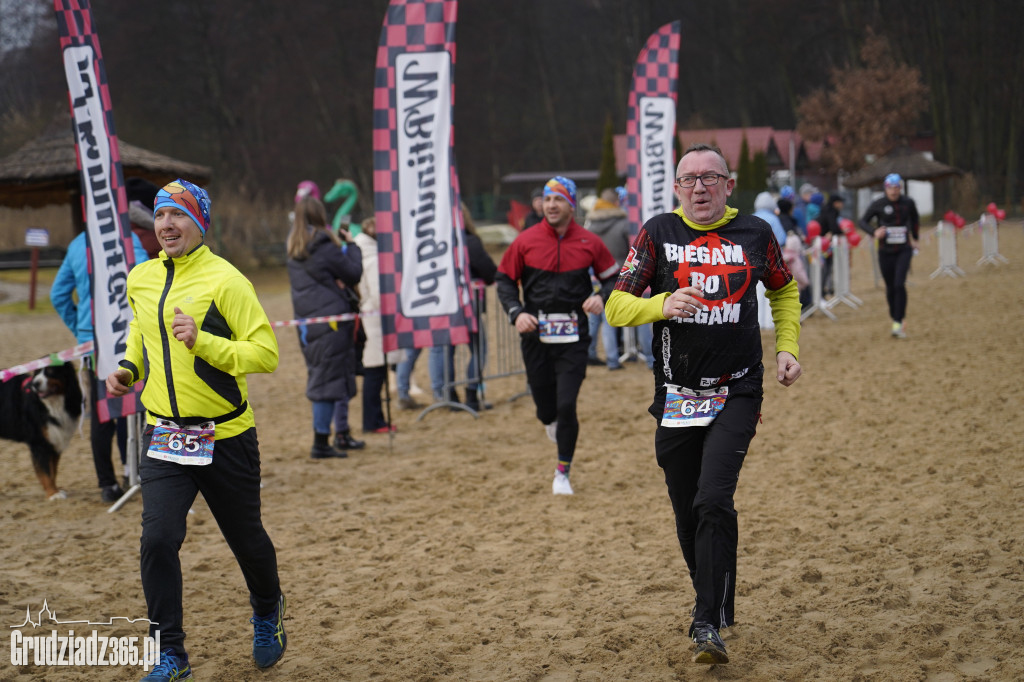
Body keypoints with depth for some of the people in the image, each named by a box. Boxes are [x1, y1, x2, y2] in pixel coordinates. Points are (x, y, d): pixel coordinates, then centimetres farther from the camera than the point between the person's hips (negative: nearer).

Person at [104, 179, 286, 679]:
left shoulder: (225, 280, -12)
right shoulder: (140, 280, 5)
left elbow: (265, 353, -15)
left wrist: (202, 342, -27)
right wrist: (127, 368, 6)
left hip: (226, 437, -3)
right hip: (164, 434, 4)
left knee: (246, 539, 12)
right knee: (158, 538, -11)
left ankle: (267, 615, 43)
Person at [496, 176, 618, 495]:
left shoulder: (589, 243, 0)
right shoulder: (525, 242, -1)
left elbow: (612, 277, 11)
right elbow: (504, 279, 7)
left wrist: (601, 297, -10)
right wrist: (516, 312, -8)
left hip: (573, 337, -1)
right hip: (535, 334, 1)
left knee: (566, 405, -8)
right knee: (544, 404, 9)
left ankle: (562, 474, 8)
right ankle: (550, 421, 49)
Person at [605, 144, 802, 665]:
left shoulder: (755, 234, 4)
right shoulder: (658, 233, 2)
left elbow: (784, 291, 23)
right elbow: (616, 307, -1)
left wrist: (786, 347, 9)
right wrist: (663, 304, -20)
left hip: (737, 392, -1)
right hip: (676, 396, 2)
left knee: (714, 501, -18)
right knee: (687, 514, 8)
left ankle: (709, 625, -14)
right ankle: (714, 599, 31)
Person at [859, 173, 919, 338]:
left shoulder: (908, 203, 1)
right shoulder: (878, 204, -5)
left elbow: (915, 220, 20)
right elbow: (863, 221, -2)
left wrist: (914, 239, 23)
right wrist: (874, 232, -20)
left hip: (904, 250, 0)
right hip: (885, 252, 0)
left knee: (899, 284, -16)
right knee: (890, 288, 6)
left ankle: (898, 324, -15)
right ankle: (895, 319, 24)